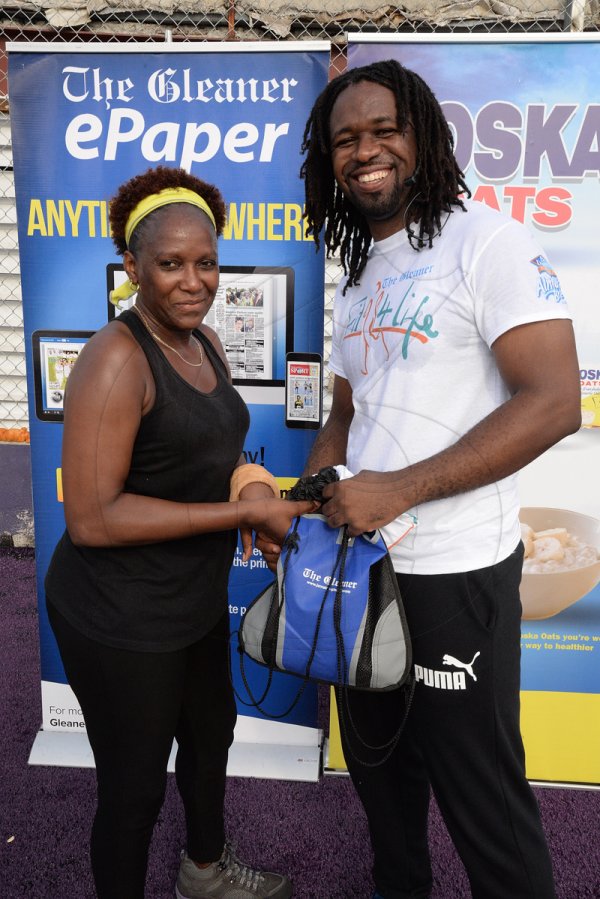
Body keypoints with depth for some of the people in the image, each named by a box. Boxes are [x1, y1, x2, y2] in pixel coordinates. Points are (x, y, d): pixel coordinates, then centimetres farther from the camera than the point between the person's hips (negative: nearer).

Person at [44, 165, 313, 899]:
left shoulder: (204, 342, 4)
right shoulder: (117, 357, -22)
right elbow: (90, 518, -27)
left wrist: (247, 478, -5)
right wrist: (242, 511, -25)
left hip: (196, 597, 10)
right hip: (120, 618, -9)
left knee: (211, 731, 28)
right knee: (134, 784, 10)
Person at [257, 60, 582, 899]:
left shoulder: (486, 241, -12)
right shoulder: (360, 273, 12)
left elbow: (555, 404, -21)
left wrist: (400, 490, -24)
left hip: (453, 571, -8)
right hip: (364, 558, 8)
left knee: (480, 792, 10)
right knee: (377, 757, 25)